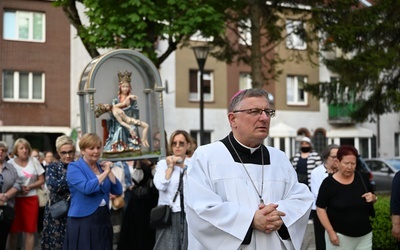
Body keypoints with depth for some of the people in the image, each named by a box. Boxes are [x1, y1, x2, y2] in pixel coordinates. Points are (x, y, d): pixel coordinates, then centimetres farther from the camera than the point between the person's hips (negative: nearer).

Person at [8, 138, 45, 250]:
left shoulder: (34, 161, 3)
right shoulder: (10, 163, -3)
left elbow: (41, 180, 6)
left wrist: (29, 187, -10)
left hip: (31, 199, 1)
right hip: (15, 199, -1)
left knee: (30, 230, 4)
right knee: (13, 230, 4)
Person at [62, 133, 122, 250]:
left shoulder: (102, 167, 11)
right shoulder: (74, 167, -7)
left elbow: (118, 191, 5)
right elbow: (86, 188, -24)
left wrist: (109, 171, -4)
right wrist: (105, 173, -15)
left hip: (103, 219, 6)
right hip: (82, 221, -6)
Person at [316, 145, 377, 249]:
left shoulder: (362, 178, 1)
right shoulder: (328, 183, -10)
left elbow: (373, 198, 15)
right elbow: (320, 209, -8)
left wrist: (373, 198, -8)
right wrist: (331, 232, -13)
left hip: (365, 235, 4)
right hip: (340, 236, -3)